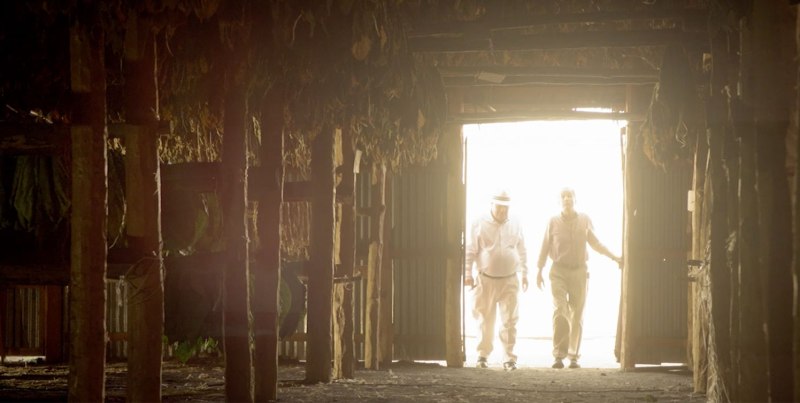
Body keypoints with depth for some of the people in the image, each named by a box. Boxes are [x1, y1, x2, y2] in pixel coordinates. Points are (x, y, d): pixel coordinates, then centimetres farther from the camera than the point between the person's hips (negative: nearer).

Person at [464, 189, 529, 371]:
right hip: (486, 280, -2)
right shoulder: (479, 224, -1)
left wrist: (524, 273, 14)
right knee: (485, 321, 6)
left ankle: (509, 358, -1)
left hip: (510, 280, 2)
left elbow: (522, 251, 16)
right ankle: (482, 355, 19)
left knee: (510, 321, -3)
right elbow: (470, 251, 1)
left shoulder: (515, 224, 8)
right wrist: (467, 274, -5)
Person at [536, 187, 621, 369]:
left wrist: (614, 257, 10)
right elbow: (545, 247, 7)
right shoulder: (554, 221, 0)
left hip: (579, 272, 2)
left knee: (577, 315, 2)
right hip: (559, 271, -2)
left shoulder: (585, 220, 4)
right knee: (560, 312, -13)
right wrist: (539, 271, 6)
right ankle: (559, 355, -11)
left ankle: (573, 356, 9)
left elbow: (595, 244, 14)